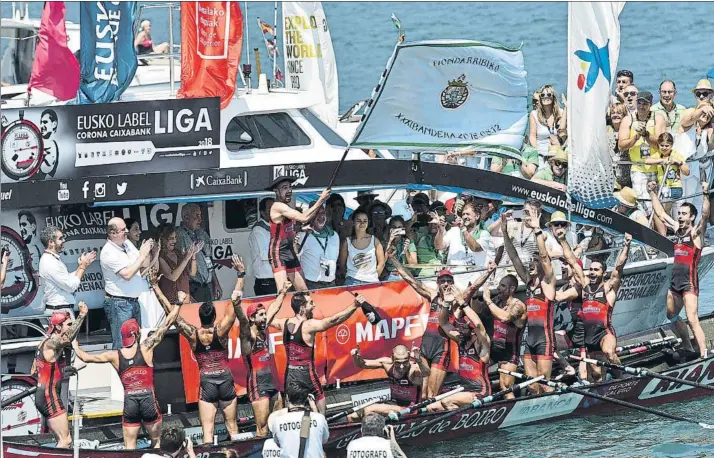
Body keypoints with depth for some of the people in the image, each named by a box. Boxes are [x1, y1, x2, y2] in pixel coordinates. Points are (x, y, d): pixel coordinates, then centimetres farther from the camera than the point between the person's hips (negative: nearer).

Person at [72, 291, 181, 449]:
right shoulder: (146, 348, -1)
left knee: (129, 447, 4)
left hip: (129, 401, 2)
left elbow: (86, 357, 13)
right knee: (157, 442, 12)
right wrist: (178, 305, 12)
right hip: (148, 399, -2)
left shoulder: (115, 356, 6)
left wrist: (75, 346, 32)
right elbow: (166, 325, 3)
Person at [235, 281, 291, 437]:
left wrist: (283, 292, 35)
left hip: (272, 383, 8)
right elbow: (242, 319, -32)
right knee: (262, 429, -11)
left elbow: (274, 308, 24)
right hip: (258, 385, -8)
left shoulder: (263, 329, 9)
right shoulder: (248, 335, -11)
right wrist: (237, 305, -50)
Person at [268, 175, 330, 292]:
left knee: (303, 291, 10)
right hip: (278, 254, -10)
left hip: (291, 252, 10)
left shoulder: (288, 207, 11)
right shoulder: (278, 206, -17)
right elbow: (304, 218, -25)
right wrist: (321, 200, -22)